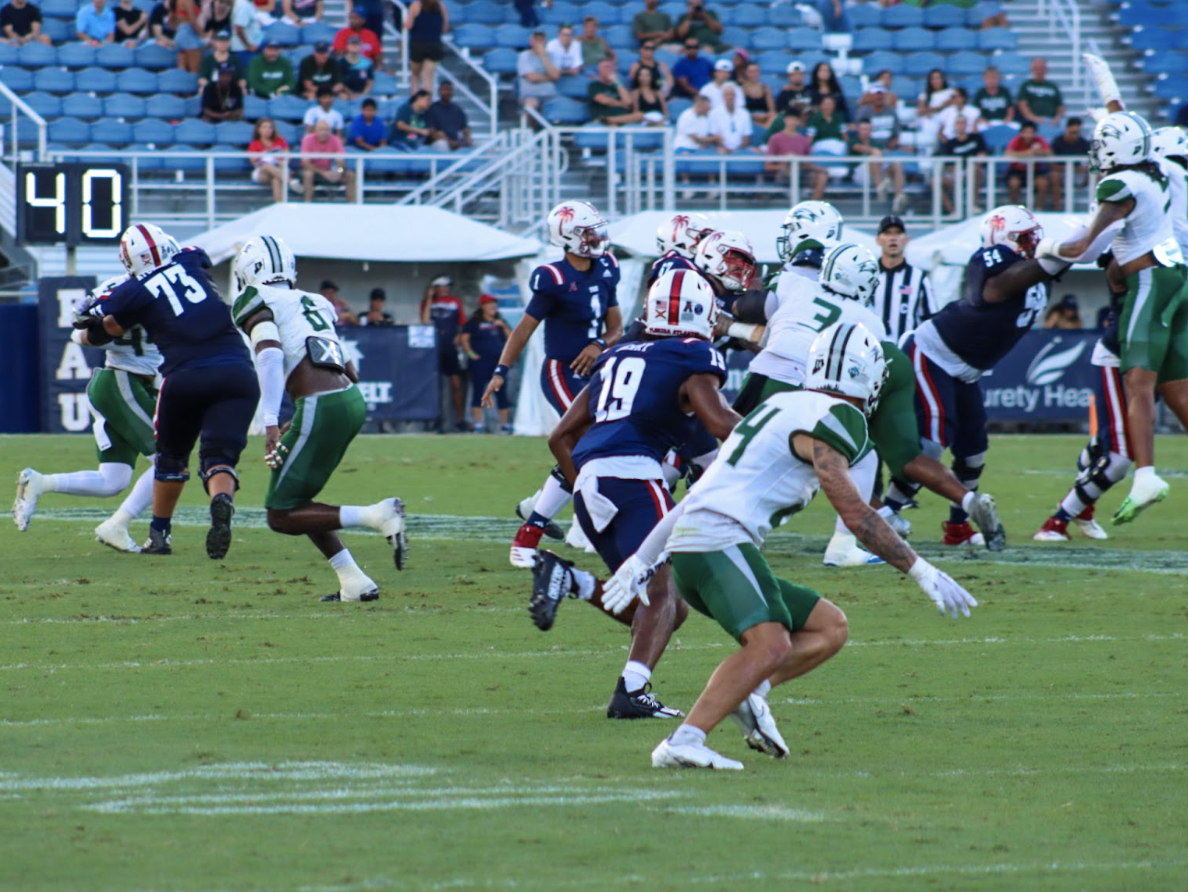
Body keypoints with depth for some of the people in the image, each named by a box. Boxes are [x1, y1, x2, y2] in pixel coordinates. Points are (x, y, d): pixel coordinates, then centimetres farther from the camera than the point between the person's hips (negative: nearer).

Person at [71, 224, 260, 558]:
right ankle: (222, 500, -34)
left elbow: (93, 335, 10)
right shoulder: (193, 261, 13)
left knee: (172, 457, 21)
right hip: (237, 370, 2)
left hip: (187, 376, -2)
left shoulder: (133, 294, 2)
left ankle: (160, 534, 32)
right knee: (219, 456, -2)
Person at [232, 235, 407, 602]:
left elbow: (270, 356, -16)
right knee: (296, 502, 21)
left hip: (321, 407, -8)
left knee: (281, 515, 0)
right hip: (354, 402, 8)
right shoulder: (314, 303, 23)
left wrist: (270, 423, -23)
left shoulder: (258, 304, 1)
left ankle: (376, 516, -16)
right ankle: (354, 584, 13)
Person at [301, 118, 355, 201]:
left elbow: (340, 160, -15)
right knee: (308, 174, -39)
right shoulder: (308, 139, -19)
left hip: (328, 169, 3)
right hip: (313, 169, -3)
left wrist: (339, 172, -39)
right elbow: (305, 162, -24)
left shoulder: (335, 140, -11)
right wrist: (323, 173, -34)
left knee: (350, 175, -16)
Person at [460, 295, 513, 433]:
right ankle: (477, 423, -6)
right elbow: (464, 338, 0)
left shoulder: (499, 322, 16)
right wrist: (470, 353, -9)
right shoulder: (474, 321, 3)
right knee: (478, 390, -7)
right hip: (480, 361, -4)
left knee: (501, 392, 5)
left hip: (498, 360, 4)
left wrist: (504, 326, -2)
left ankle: (504, 423, 12)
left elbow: (510, 338, 12)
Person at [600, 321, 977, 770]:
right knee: (770, 646, -28)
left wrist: (643, 559, 30)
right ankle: (683, 742, -36)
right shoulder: (825, 419, -5)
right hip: (718, 543, -9)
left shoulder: (780, 408, 23)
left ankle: (750, 692, -7)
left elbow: (703, 492, 26)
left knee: (830, 628, 12)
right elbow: (856, 516, -9)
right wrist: (922, 572, -4)